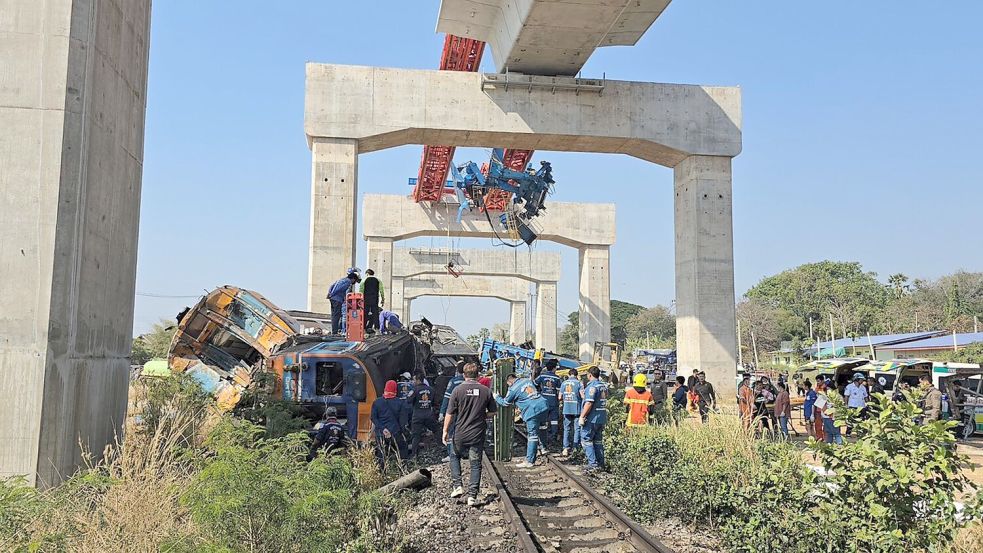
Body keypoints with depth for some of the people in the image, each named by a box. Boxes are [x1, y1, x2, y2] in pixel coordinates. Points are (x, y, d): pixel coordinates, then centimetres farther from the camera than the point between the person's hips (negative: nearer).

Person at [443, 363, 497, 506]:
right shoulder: (486, 391, -3)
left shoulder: (458, 390, -8)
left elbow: (450, 413, -6)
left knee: (454, 456, 24)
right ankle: (472, 496, 8)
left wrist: (445, 431, 2)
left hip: (460, 434, -1)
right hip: (478, 435, 1)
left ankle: (457, 486, 14)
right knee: (476, 464, 9)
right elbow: (492, 412, 6)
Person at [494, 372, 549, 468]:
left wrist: (496, 397, 29)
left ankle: (529, 461, -3)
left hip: (533, 411, -7)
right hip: (543, 406, 7)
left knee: (532, 435, -5)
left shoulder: (513, 389, -2)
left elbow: (505, 403, 11)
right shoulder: (527, 380, 18)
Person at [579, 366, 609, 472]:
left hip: (592, 418, -9)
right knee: (598, 441, 14)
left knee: (586, 440, -2)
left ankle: (593, 463, -7)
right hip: (602, 418, 9)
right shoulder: (604, 386, 12)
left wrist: (582, 416, -18)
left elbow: (589, 403, -22)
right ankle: (600, 463, 15)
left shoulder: (592, 386, -16)